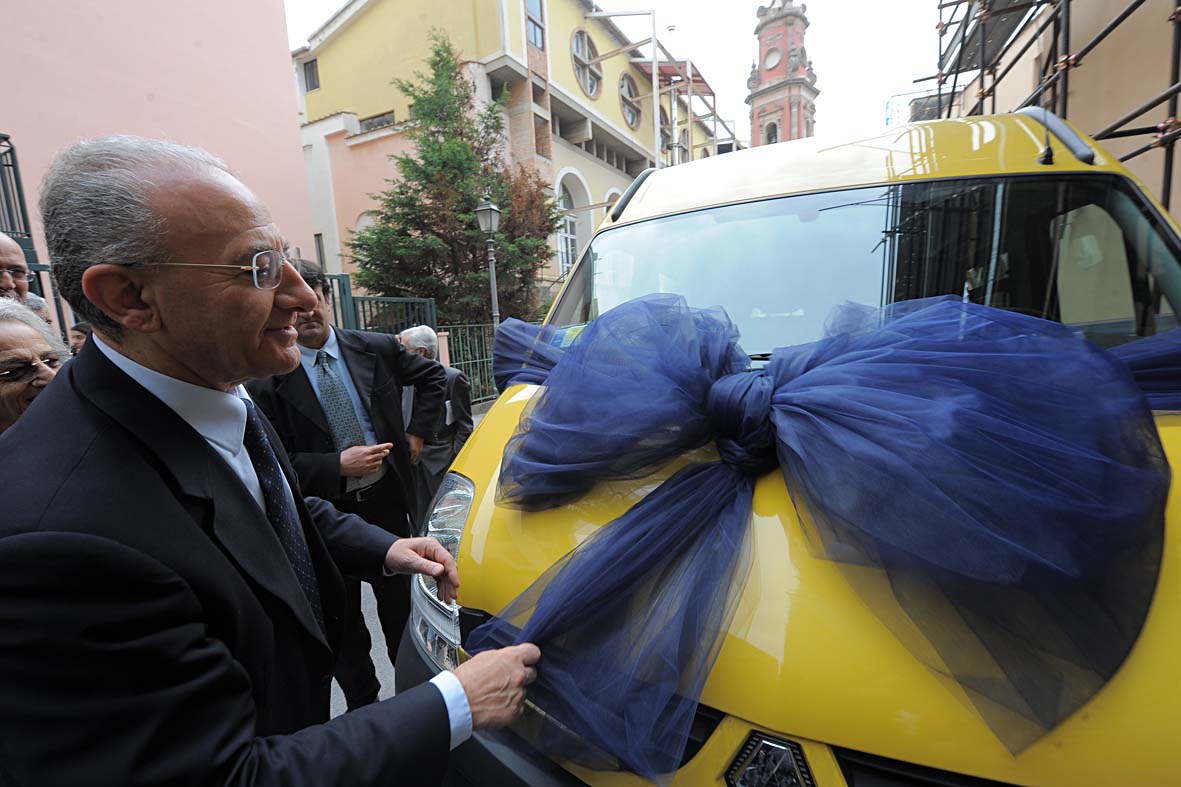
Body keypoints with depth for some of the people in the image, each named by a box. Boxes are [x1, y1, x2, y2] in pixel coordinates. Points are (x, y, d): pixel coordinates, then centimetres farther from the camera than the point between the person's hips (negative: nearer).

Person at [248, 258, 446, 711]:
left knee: (400, 604, 20)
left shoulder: (377, 349, -4)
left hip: (388, 500, 2)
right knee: (342, 618, 17)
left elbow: (432, 377, 10)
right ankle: (361, 700, 41)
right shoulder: (268, 378, -11)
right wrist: (339, 465, -22)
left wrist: (416, 432, 1)